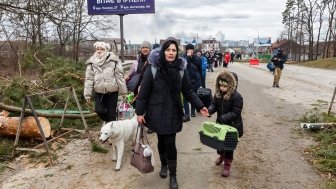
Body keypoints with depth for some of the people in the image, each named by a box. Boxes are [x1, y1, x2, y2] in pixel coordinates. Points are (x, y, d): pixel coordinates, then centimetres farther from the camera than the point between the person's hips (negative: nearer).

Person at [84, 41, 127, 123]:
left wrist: (122, 90, -2)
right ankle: (106, 121, 25)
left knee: (111, 112, 2)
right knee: (99, 110, -9)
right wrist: (88, 94, -1)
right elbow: (89, 78, 3)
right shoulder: (92, 62, 3)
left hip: (112, 91, -1)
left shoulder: (113, 60, -3)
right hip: (98, 92, 2)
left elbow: (119, 75, -2)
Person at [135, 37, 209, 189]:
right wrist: (139, 112, -8)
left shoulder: (181, 69, -4)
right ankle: (164, 165, 41)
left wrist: (199, 106, -4)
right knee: (161, 140, 15)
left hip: (173, 113, 1)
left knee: (170, 143, 0)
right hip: (157, 113, -1)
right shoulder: (153, 69, -13)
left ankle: (173, 175, 17)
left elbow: (188, 91, 3)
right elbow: (144, 92, -8)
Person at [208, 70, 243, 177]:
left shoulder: (236, 97, -23)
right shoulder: (217, 94, -5)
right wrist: (210, 110, -22)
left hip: (232, 125, -5)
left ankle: (227, 165, 21)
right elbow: (214, 104, 1)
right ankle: (221, 155, 49)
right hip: (220, 123, 6)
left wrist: (224, 117, -32)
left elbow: (235, 112, -22)